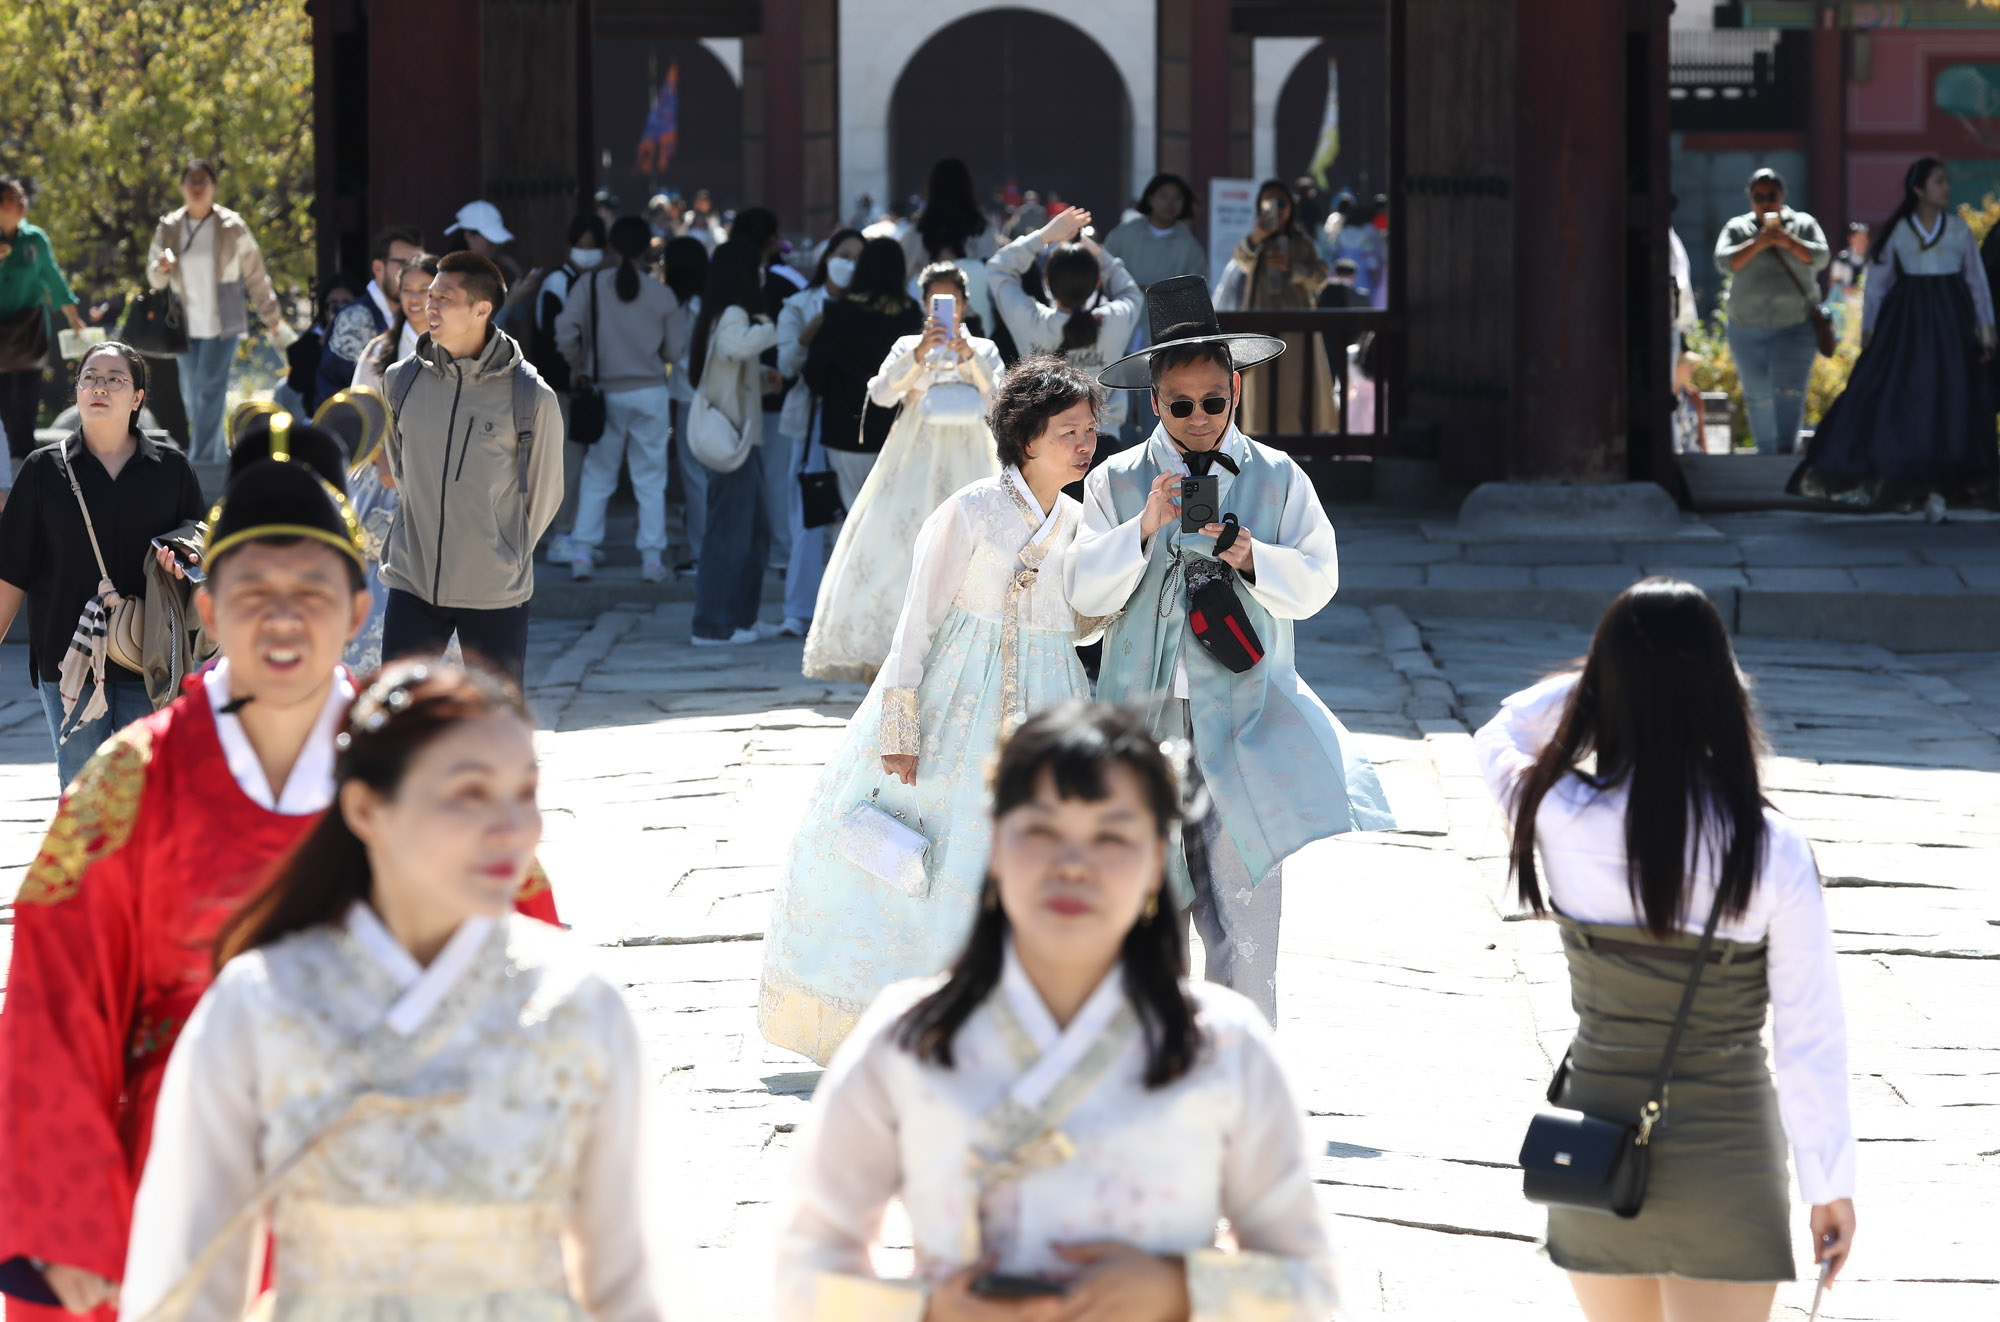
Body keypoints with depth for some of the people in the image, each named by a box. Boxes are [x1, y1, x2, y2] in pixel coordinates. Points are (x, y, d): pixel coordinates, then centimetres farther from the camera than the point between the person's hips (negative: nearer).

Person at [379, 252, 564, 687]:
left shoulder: (530, 396, -10)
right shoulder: (402, 381, 0)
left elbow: (544, 494, 2)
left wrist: (508, 556, 9)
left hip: (496, 594, -3)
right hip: (412, 583, 3)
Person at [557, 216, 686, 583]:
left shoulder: (590, 286, -6)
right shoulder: (662, 295, -6)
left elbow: (565, 332, -13)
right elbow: (673, 350, -1)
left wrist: (579, 367, 4)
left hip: (605, 392, 1)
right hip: (649, 393, -1)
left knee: (596, 477, 10)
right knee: (651, 480, 6)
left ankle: (582, 552, 4)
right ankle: (652, 556, 4)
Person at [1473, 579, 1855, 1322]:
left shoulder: (1561, 821, -13)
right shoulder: (1771, 852, -18)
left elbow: (1498, 739, 11)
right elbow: (1810, 1036, -12)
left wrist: (1620, 675, 0)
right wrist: (1831, 1184, -2)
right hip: (1726, 1150, -3)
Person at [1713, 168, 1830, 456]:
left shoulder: (1803, 224, 8)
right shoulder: (1737, 229, 8)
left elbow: (1820, 257, -5)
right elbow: (1724, 262, -7)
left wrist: (1789, 242, -19)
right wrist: (1758, 244, -18)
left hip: (1794, 326, -2)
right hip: (1748, 328, 2)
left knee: (1789, 392, -16)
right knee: (1757, 395, 6)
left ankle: (1785, 451, -24)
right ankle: (1766, 452, 17)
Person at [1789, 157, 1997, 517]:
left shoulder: (1959, 230, 5)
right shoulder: (1896, 232, 1)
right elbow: (1876, 283, 6)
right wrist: (1867, 331, 3)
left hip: (1951, 321, 1)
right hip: (1906, 323, -1)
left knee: (1950, 403, -2)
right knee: (1888, 397, -5)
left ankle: (1936, 489, 2)